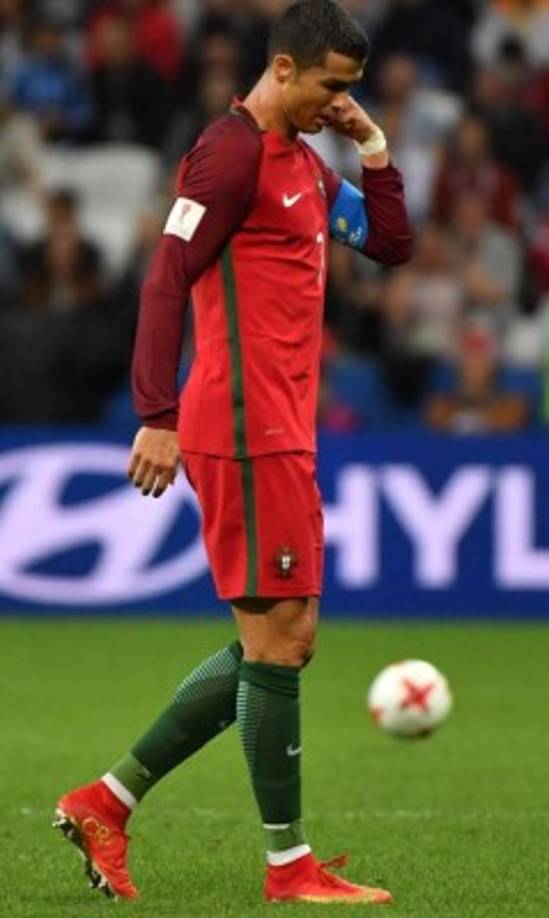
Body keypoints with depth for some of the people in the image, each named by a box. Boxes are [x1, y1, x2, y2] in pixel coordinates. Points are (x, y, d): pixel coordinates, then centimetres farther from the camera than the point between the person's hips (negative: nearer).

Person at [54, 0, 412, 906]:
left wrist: (374, 150, 8)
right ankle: (289, 864, 1)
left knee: (280, 641, 11)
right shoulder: (232, 152, -11)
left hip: (280, 431, 10)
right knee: (277, 637, -6)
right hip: (248, 430, -10)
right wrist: (158, 416, -22)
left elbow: (391, 245, 23)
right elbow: (166, 282, -17)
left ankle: (107, 801, 13)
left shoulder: (304, 163, 17)